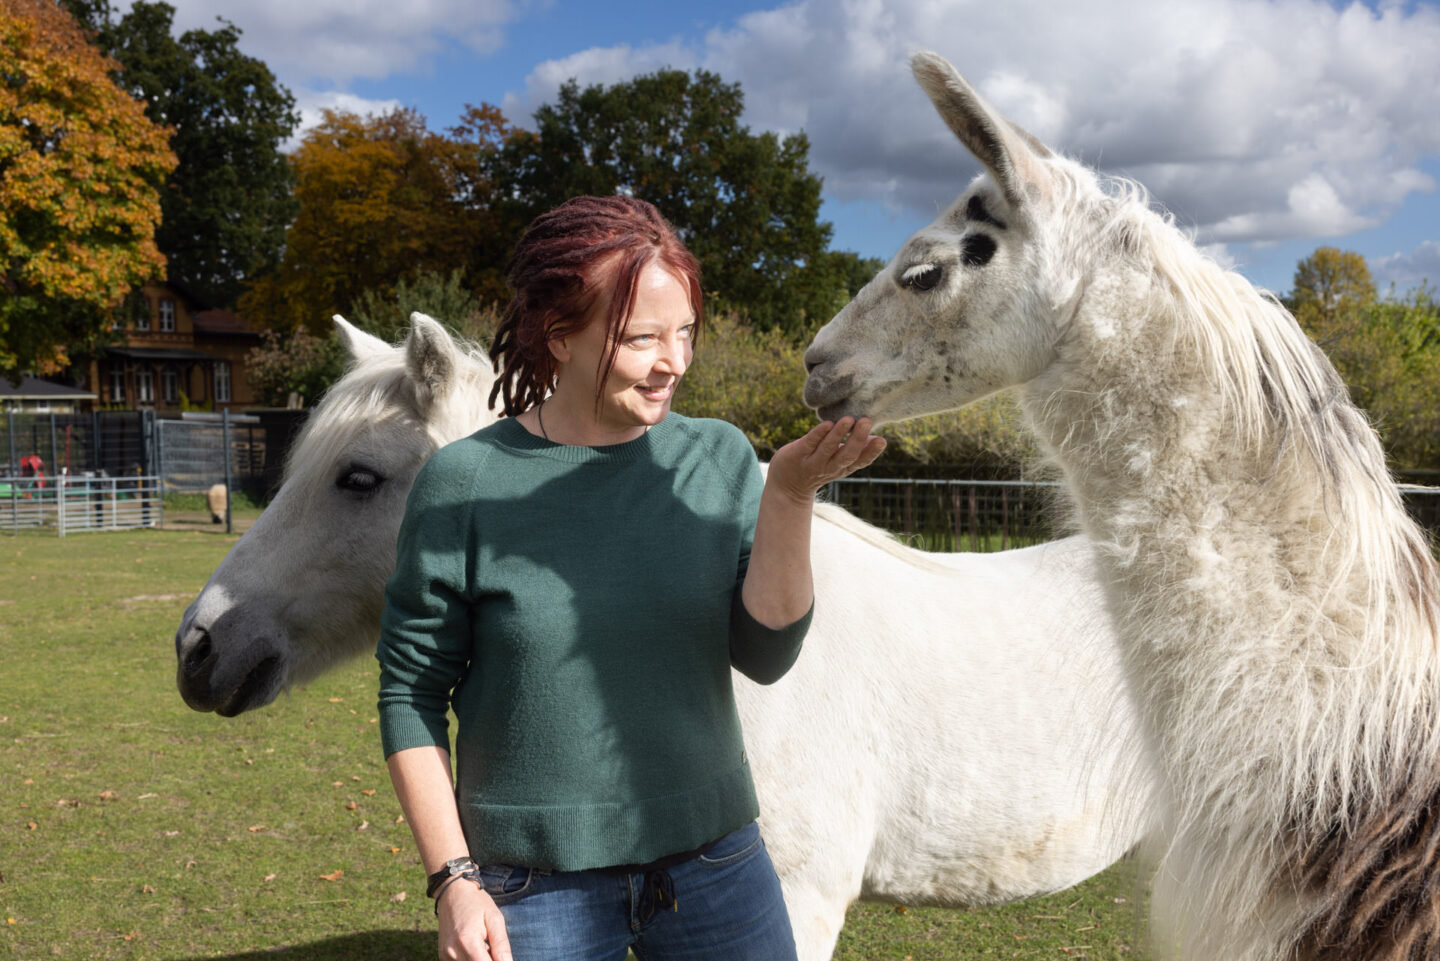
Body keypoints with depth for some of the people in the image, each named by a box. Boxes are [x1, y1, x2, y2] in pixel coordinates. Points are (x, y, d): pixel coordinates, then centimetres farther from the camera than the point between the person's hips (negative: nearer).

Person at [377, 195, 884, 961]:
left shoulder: (719, 458, -3)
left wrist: (789, 497, -18)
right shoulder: (463, 483, -11)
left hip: (714, 861, 3)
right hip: (537, 884, -2)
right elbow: (410, 695, -4)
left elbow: (765, 655, -7)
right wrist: (453, 880, -6)